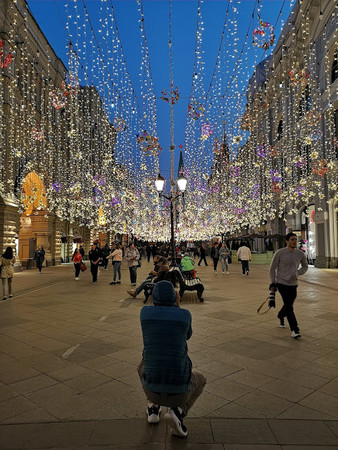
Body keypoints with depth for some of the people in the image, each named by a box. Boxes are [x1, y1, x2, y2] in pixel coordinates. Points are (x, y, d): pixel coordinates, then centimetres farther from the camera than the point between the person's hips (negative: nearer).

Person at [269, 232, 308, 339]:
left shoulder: (300, 254, -1)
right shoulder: (279, 253, -11)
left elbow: (305, 266, 17)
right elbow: (272, 268, -3)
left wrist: (297, 273, -4)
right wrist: (272, 284, -5)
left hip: (293, 284, 4)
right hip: (281, 283, -4)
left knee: (288, 305, 15)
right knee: (289, 306, -11)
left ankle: (280, 316, 47)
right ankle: (294, 330, -4)